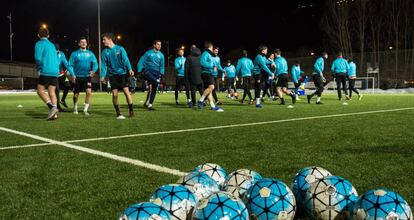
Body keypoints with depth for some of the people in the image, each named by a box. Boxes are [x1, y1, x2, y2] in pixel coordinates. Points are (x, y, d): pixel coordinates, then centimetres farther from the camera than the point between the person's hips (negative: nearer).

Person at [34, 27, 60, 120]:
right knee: (52, 92, 4)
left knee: (40, 90, 2)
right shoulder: (52, 45, 21)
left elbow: (38, 57, -11)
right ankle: (54, 113, -6)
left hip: (45, 71, -6)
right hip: (55, 72, 6)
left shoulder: (39, 44, 0)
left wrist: (38, 68, 5)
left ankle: (52, 107, -18)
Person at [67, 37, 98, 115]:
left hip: (87, 76, 0)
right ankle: (75, 108, 35)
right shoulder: (75, 54, 2)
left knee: (89, 92, -19)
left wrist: (93, 70, -21)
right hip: (77, 77, 0)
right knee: (76, 94, 9)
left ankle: (85, 110, -6)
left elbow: (95, 63, -1)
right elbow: (70, 65, 0)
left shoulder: (90, 53, 6)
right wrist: (72, 75, -14)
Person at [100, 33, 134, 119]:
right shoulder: (105, 52, 7)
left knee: (126, 91, -12)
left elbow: (125, 60, -9)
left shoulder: (120, 49, -1)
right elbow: (104, 65, 4)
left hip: (122, 73, -3)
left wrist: (130, 69, -25)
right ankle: (118, 113, 9)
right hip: (112, 75, 3)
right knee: (114, 94, -3)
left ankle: (131, 111, -2)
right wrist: (103, 76, -8)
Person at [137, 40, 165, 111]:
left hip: (156, 73, 3)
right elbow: (141, 62, -2)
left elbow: (162, 66, 12)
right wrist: (139, 72, -8)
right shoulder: (148, 53, -2)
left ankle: (150, 105, 9)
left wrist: (161, 74, -2)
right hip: (148, 72, -2)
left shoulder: (161, 55, 8)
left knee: (154, 90, 3)